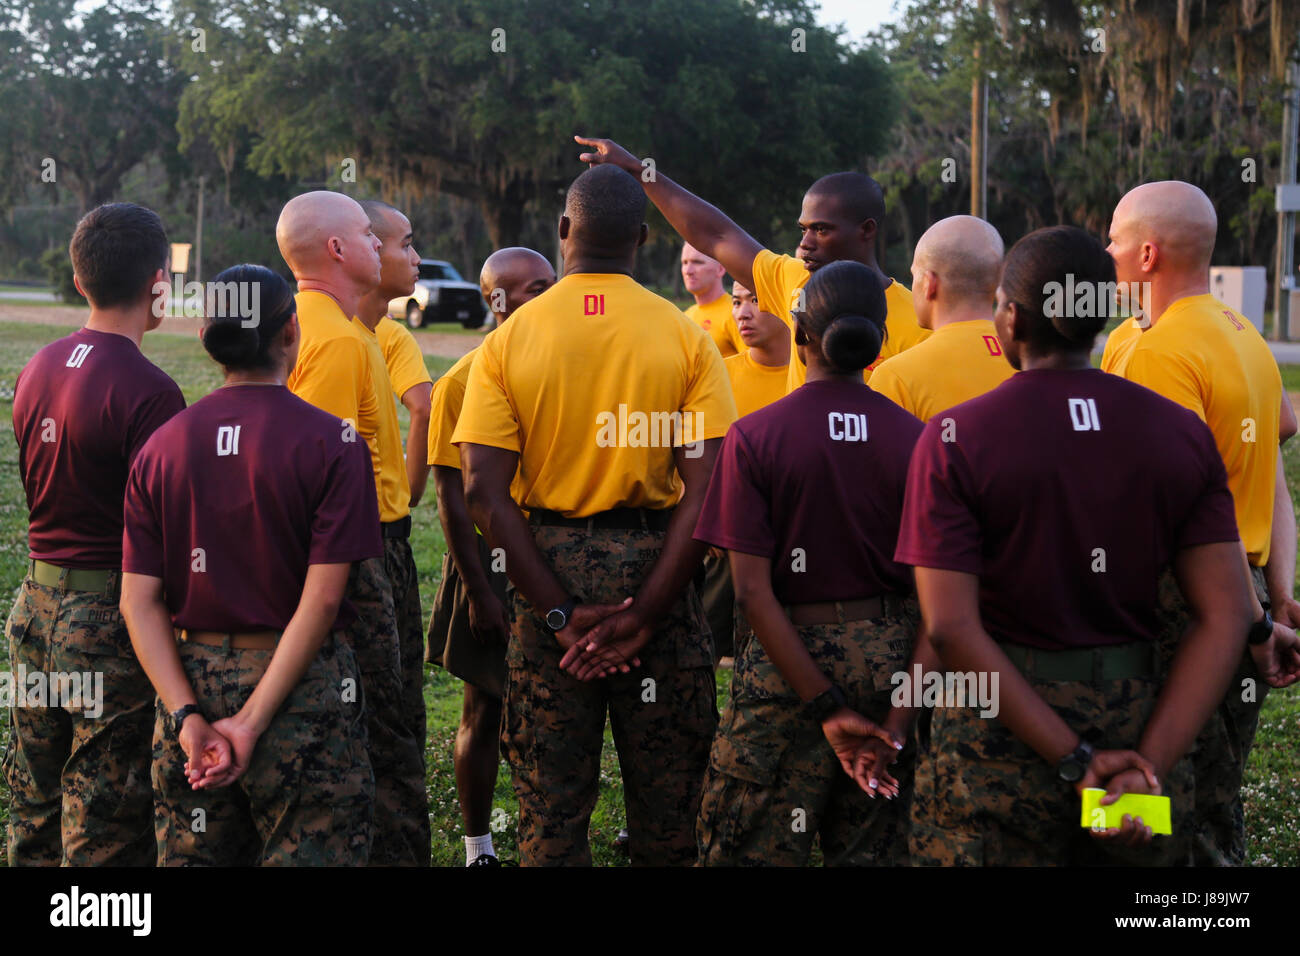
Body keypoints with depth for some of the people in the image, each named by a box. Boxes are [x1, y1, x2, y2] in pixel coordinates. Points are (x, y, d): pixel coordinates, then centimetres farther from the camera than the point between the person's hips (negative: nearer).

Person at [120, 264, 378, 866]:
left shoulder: (162, 445, 2)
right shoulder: (330, 443, -9)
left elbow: (138, 600, -3)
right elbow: (322, 599, -15)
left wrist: (187, 716, -7)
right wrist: (252, 721, -14)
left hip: (190, 677, 4)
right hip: (297, 687, -4)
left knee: (192, 858, 15)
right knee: (308, 855, 5)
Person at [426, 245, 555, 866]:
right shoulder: (464, 381, -9)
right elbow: (453, 497, -10)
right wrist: (479, 593, -13)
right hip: (493, 563, -4)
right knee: (486, 710, 6)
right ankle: (478, 848, 19)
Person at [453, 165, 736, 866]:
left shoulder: (508, 340, -2)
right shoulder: (685, 337, -4)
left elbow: (484, 490, -11)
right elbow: (705, 487, -13)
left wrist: (562, 613, -12)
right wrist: (645, 613, -14)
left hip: (547, 568, 0)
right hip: (655, 568, 0)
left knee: (551, 806, 10)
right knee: (667, 803, 12)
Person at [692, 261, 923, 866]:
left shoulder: (754, 436, -8)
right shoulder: (912, 438, -4)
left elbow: (753, 592, -14)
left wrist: (826, 707, -14)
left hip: (791, 656, -3)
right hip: (891, 657, 3)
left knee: (752, 845, 7)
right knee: (873, 851, 12)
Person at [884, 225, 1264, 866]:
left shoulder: (955, 438, -9)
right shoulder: (1183, 434, 0)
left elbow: (950, 629, -17)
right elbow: (1225, 616, -7)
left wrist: (1075, 760, -16)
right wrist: (1150, 764, -12)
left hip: (998, 739, -3)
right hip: (1135, 714, 3)